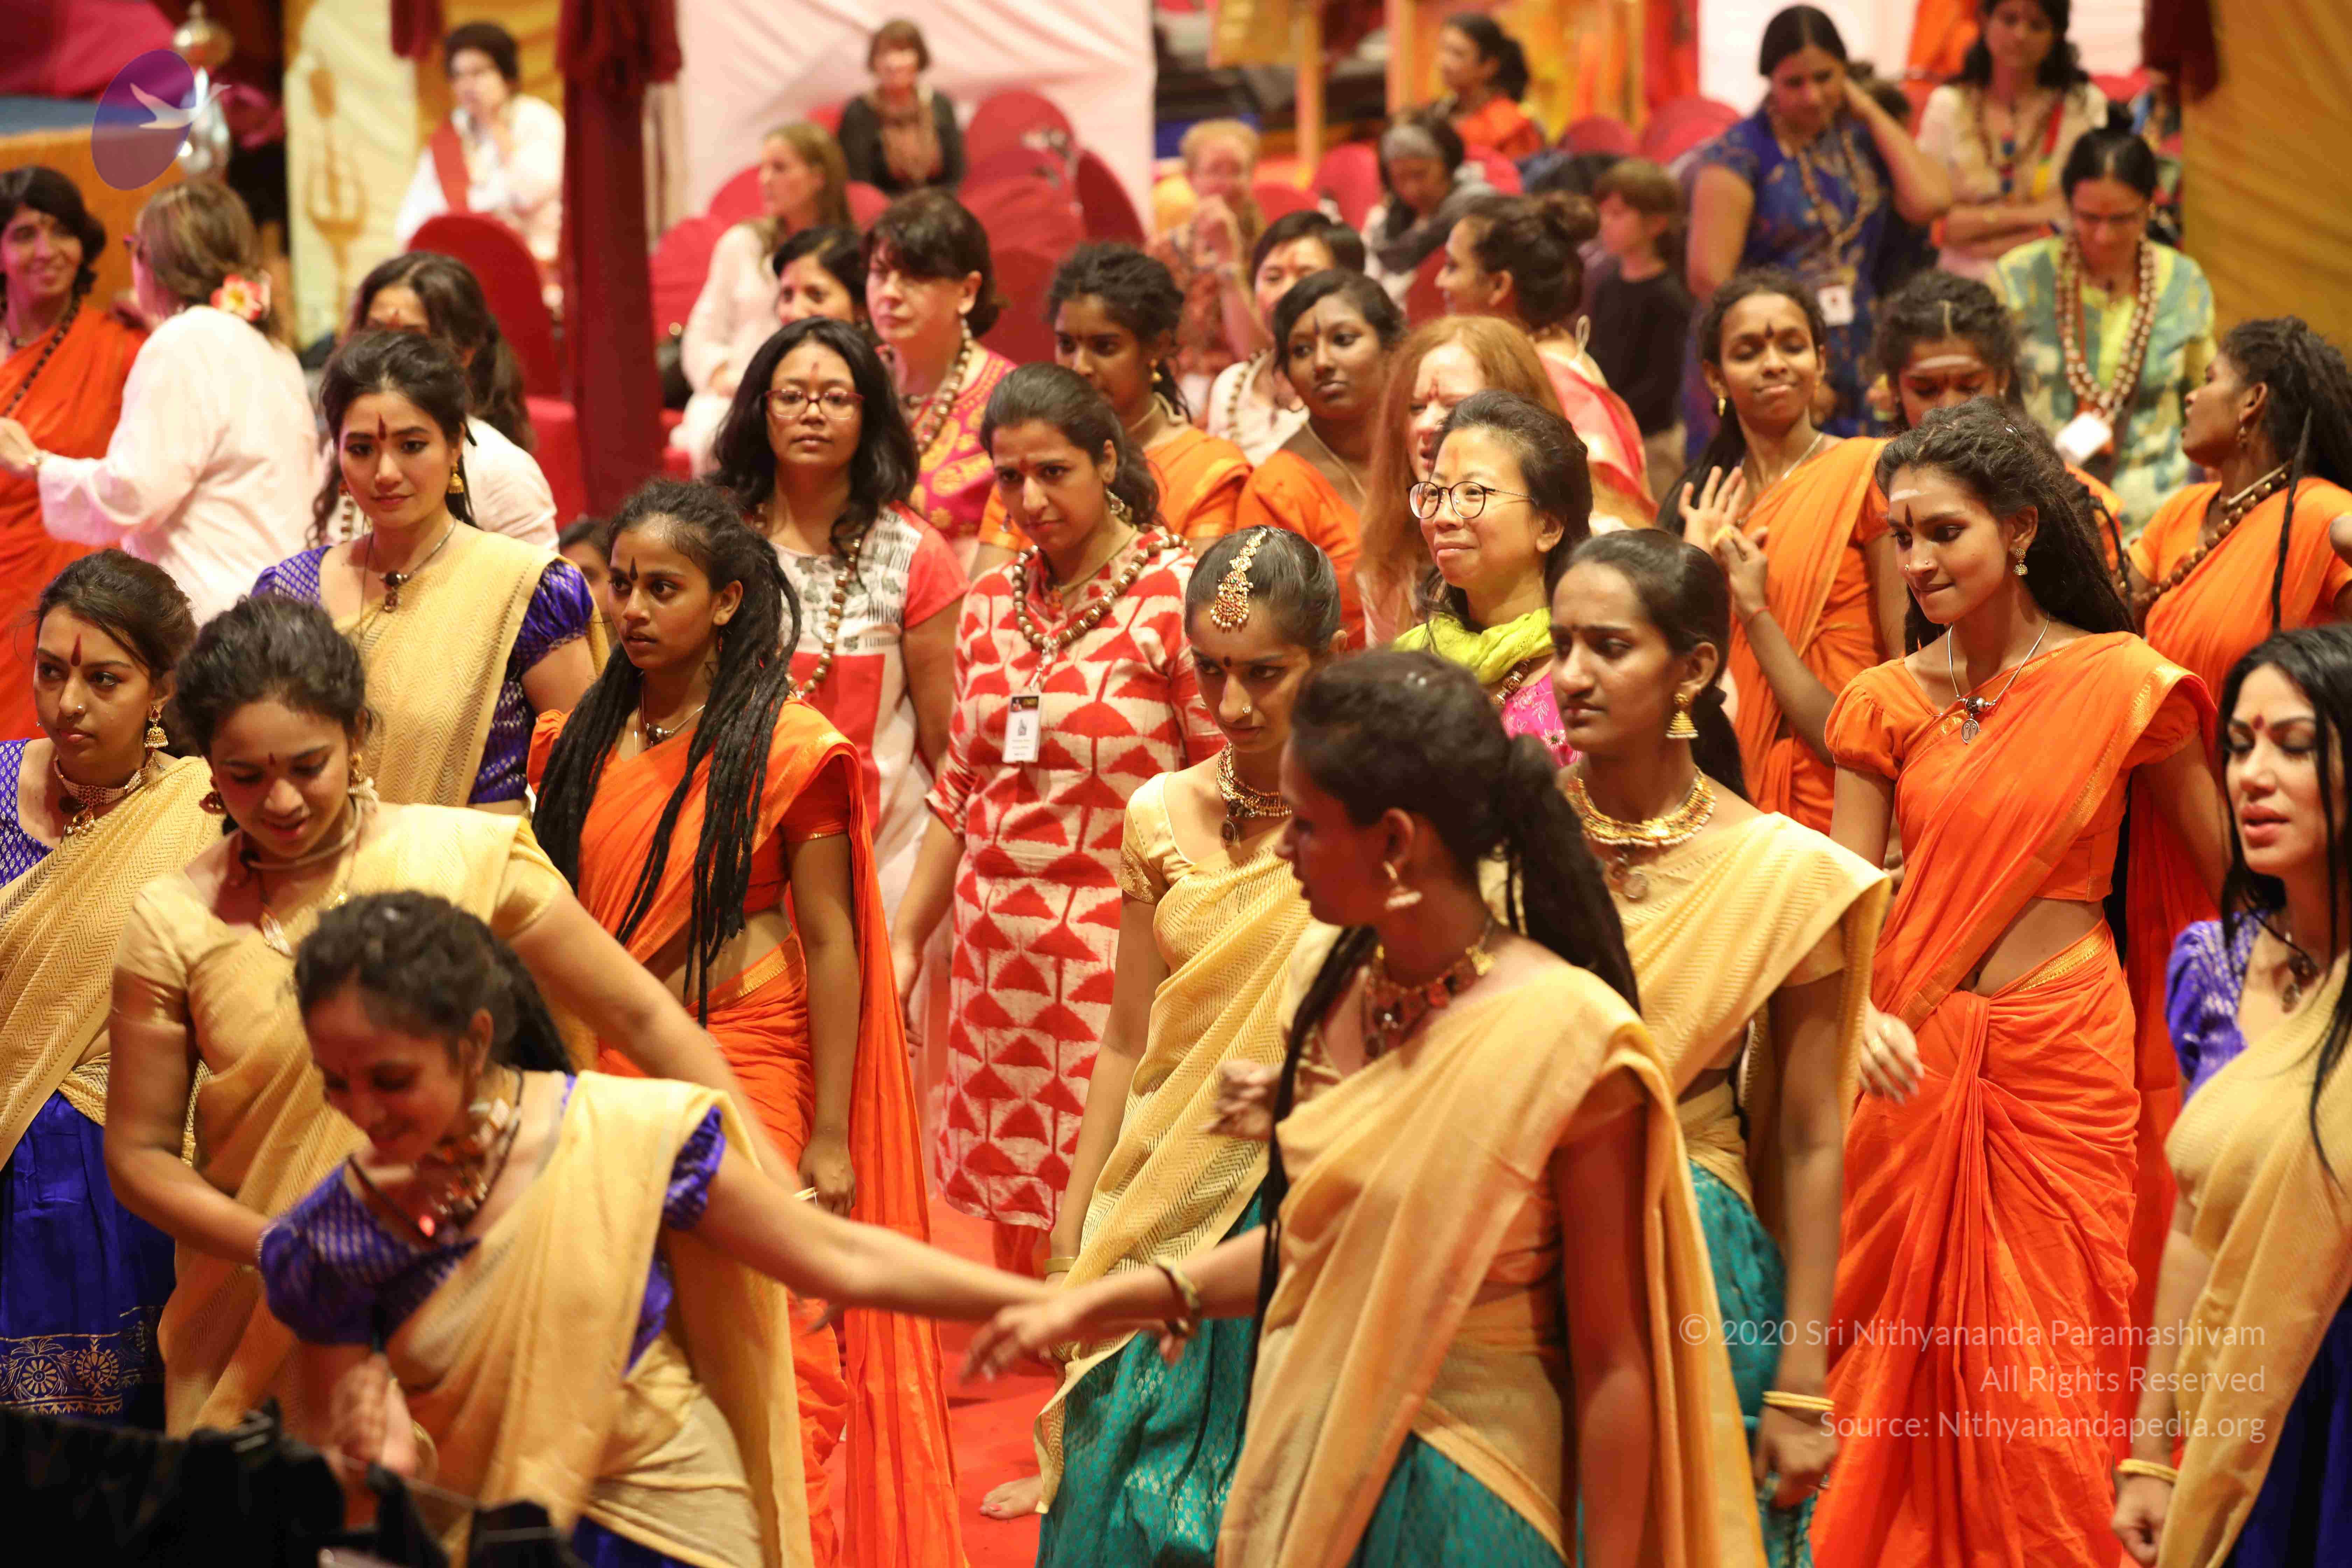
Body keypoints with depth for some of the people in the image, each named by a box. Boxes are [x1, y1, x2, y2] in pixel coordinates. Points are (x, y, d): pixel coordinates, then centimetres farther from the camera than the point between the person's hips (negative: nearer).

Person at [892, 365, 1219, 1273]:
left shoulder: (1176, 595, -7)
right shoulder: (992, 605, 11)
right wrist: (901, 946, 17)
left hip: (1119, 957, -6)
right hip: (995, 956, 6)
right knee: (1013, 1219, 9)